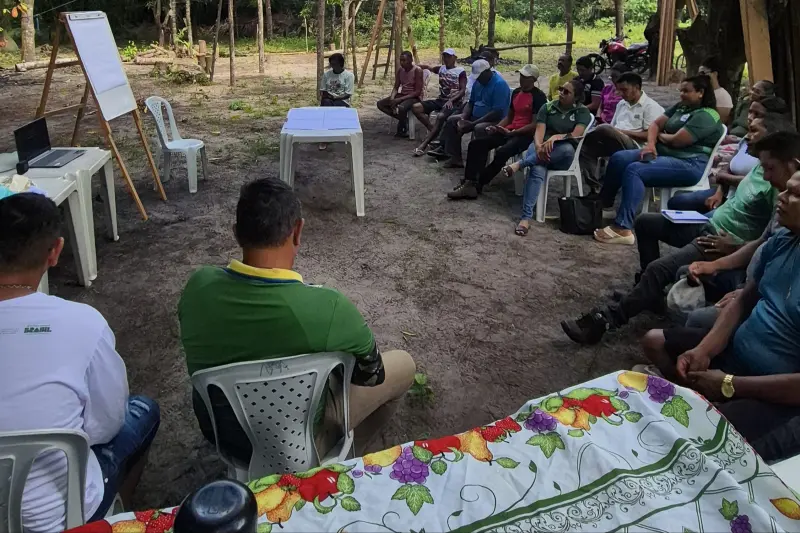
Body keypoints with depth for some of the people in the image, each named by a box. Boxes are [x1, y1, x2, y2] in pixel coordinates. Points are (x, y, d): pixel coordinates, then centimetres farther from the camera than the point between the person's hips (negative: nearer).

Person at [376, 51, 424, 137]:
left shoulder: (417, 70, -15)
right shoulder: (400, 70, 5)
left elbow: (418, 91, -19)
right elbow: (396, 87, 9)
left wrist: (400, 99, -25)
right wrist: (392, 98, -14)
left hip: (414, 97, -8)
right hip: (402, 95, 8)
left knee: (401, 108, -39)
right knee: (380, 104, -8)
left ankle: (402, 129, -9)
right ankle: (404, 120, -3)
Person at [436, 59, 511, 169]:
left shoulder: (499, 84, -19)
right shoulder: (478, 82, 8)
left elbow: (497, 112, -26)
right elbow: (471, 102, 16)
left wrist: (472, 124, -26)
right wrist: (463, 117, -6)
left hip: (494, 120, -9)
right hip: (475, 117, 9)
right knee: (452, 120, 1)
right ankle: (455, 158, -3)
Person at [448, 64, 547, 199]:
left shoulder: (539, 97, -7)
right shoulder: (516, 92, 16)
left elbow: (535, 124, -13)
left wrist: (511, 133, -17)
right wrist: (496, 127, 2)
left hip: (526, 134, -8)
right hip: (509, 131, 8)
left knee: (501, 153, -36)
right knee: (475, 144, -13)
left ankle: (476, 186, -21)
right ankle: (469, 183, -23)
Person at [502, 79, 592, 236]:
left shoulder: (582, 112, 4)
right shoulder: (547, 107, 9)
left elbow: (576, 135, -11)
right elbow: (539, 131, -3)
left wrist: (556, 137, -28)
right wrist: (539, 146, -26)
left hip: (562, 155, 0)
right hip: (541, 149, 1)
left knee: (567, 148, -39)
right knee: (537, 170, -36)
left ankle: (520, 164, -33)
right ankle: (526, 217, -44)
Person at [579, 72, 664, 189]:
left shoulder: (651, 106, -1)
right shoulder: (621, 104, 24)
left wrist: (624, 132, -13)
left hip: (634, 146, -8)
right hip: (615, 143, 8)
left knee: (605, 129, -36)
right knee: (585, 148, -16)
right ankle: (595, 187, -22)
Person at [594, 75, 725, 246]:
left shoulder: (706, 116, -12)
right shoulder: (681, 106, 16)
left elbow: (676, 140, -20)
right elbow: (655, 124, 12)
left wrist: (660, 135, 1)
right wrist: (651, 143, -8)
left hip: (689, 164, -10)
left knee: (634, 170, -31)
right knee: (618, 158, -5)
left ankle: (623, 229, -36)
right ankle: (602, 204, 2)